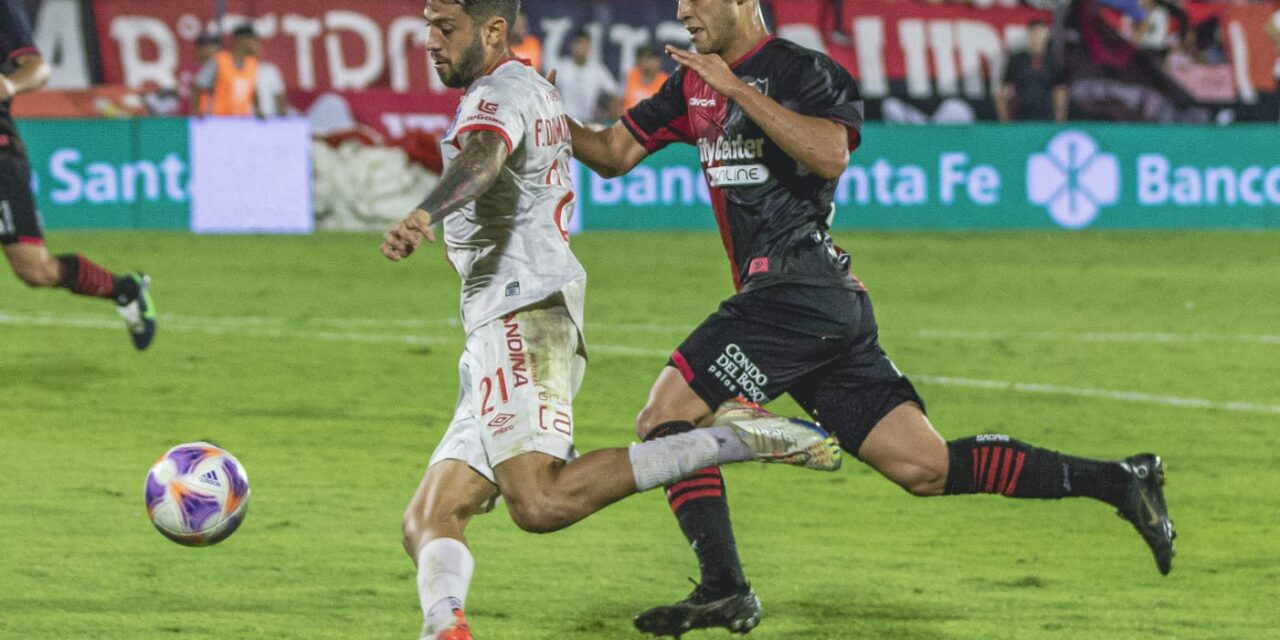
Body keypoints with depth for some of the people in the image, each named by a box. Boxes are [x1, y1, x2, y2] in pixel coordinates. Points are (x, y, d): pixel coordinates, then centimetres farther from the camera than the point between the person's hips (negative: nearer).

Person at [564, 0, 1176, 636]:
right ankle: (1116, 480, 4)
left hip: (797, 290, -9)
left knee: (665, 416, -12)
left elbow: (830, 154, -23)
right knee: (926, 467, 3)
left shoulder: (802, 71, -5)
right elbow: (613, 154, 21)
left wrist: (738, 90, -20)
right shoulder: (695, 83, 20)